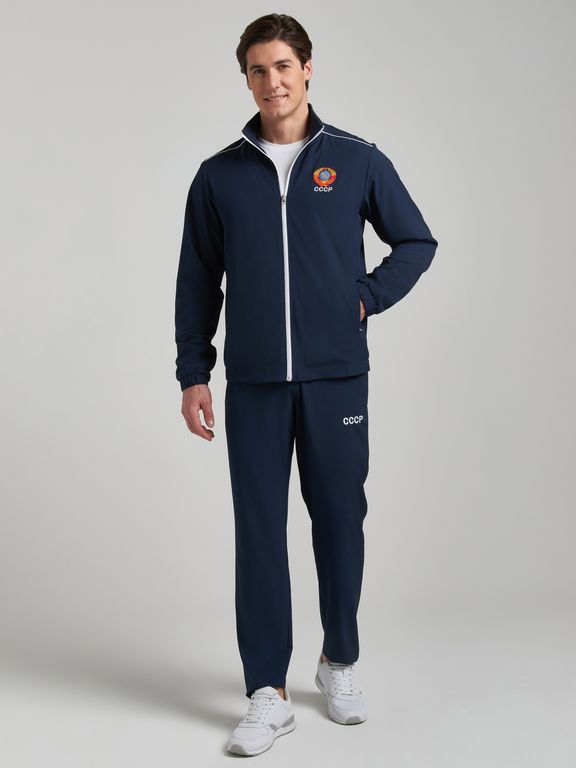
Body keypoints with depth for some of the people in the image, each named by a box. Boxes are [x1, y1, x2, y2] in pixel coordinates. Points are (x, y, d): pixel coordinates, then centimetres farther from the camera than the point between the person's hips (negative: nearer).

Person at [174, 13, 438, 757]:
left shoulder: (357, 160, 3)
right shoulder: (219, 175, 6)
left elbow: (416, 241, 12)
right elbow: (197, 281, 9)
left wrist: (367, 297, -1)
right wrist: (193, 374, 4)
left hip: (337, 376, 0)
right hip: (254, 385, 1)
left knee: (339, 519, 8)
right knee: (259, 530, 2)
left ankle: (339, 662, 30)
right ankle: (269, 692, 11)